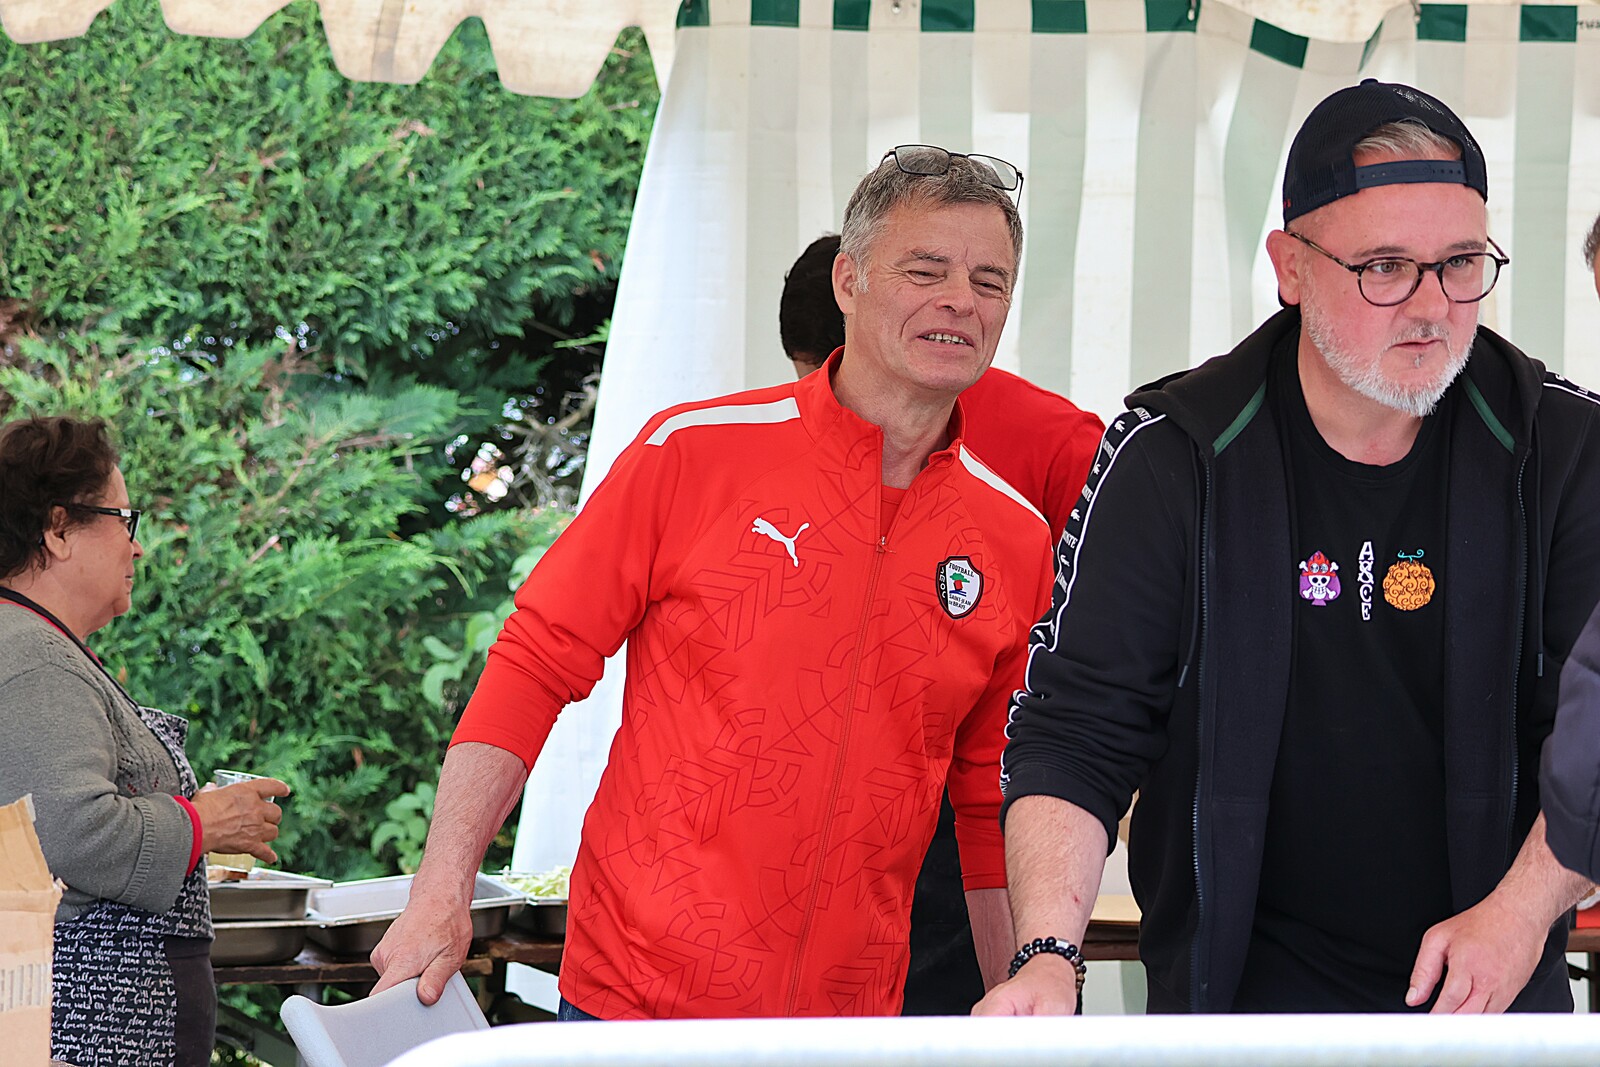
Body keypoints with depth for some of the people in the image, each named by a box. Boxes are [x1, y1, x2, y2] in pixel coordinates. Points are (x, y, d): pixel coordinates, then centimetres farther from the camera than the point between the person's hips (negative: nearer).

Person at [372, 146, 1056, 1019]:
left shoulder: (1019, 545, 5)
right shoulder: (695, 453, -5)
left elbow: (994, 801, 13)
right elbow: (535, 665, -3)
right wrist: (441, 896, -10)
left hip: (853, 1017, 3)